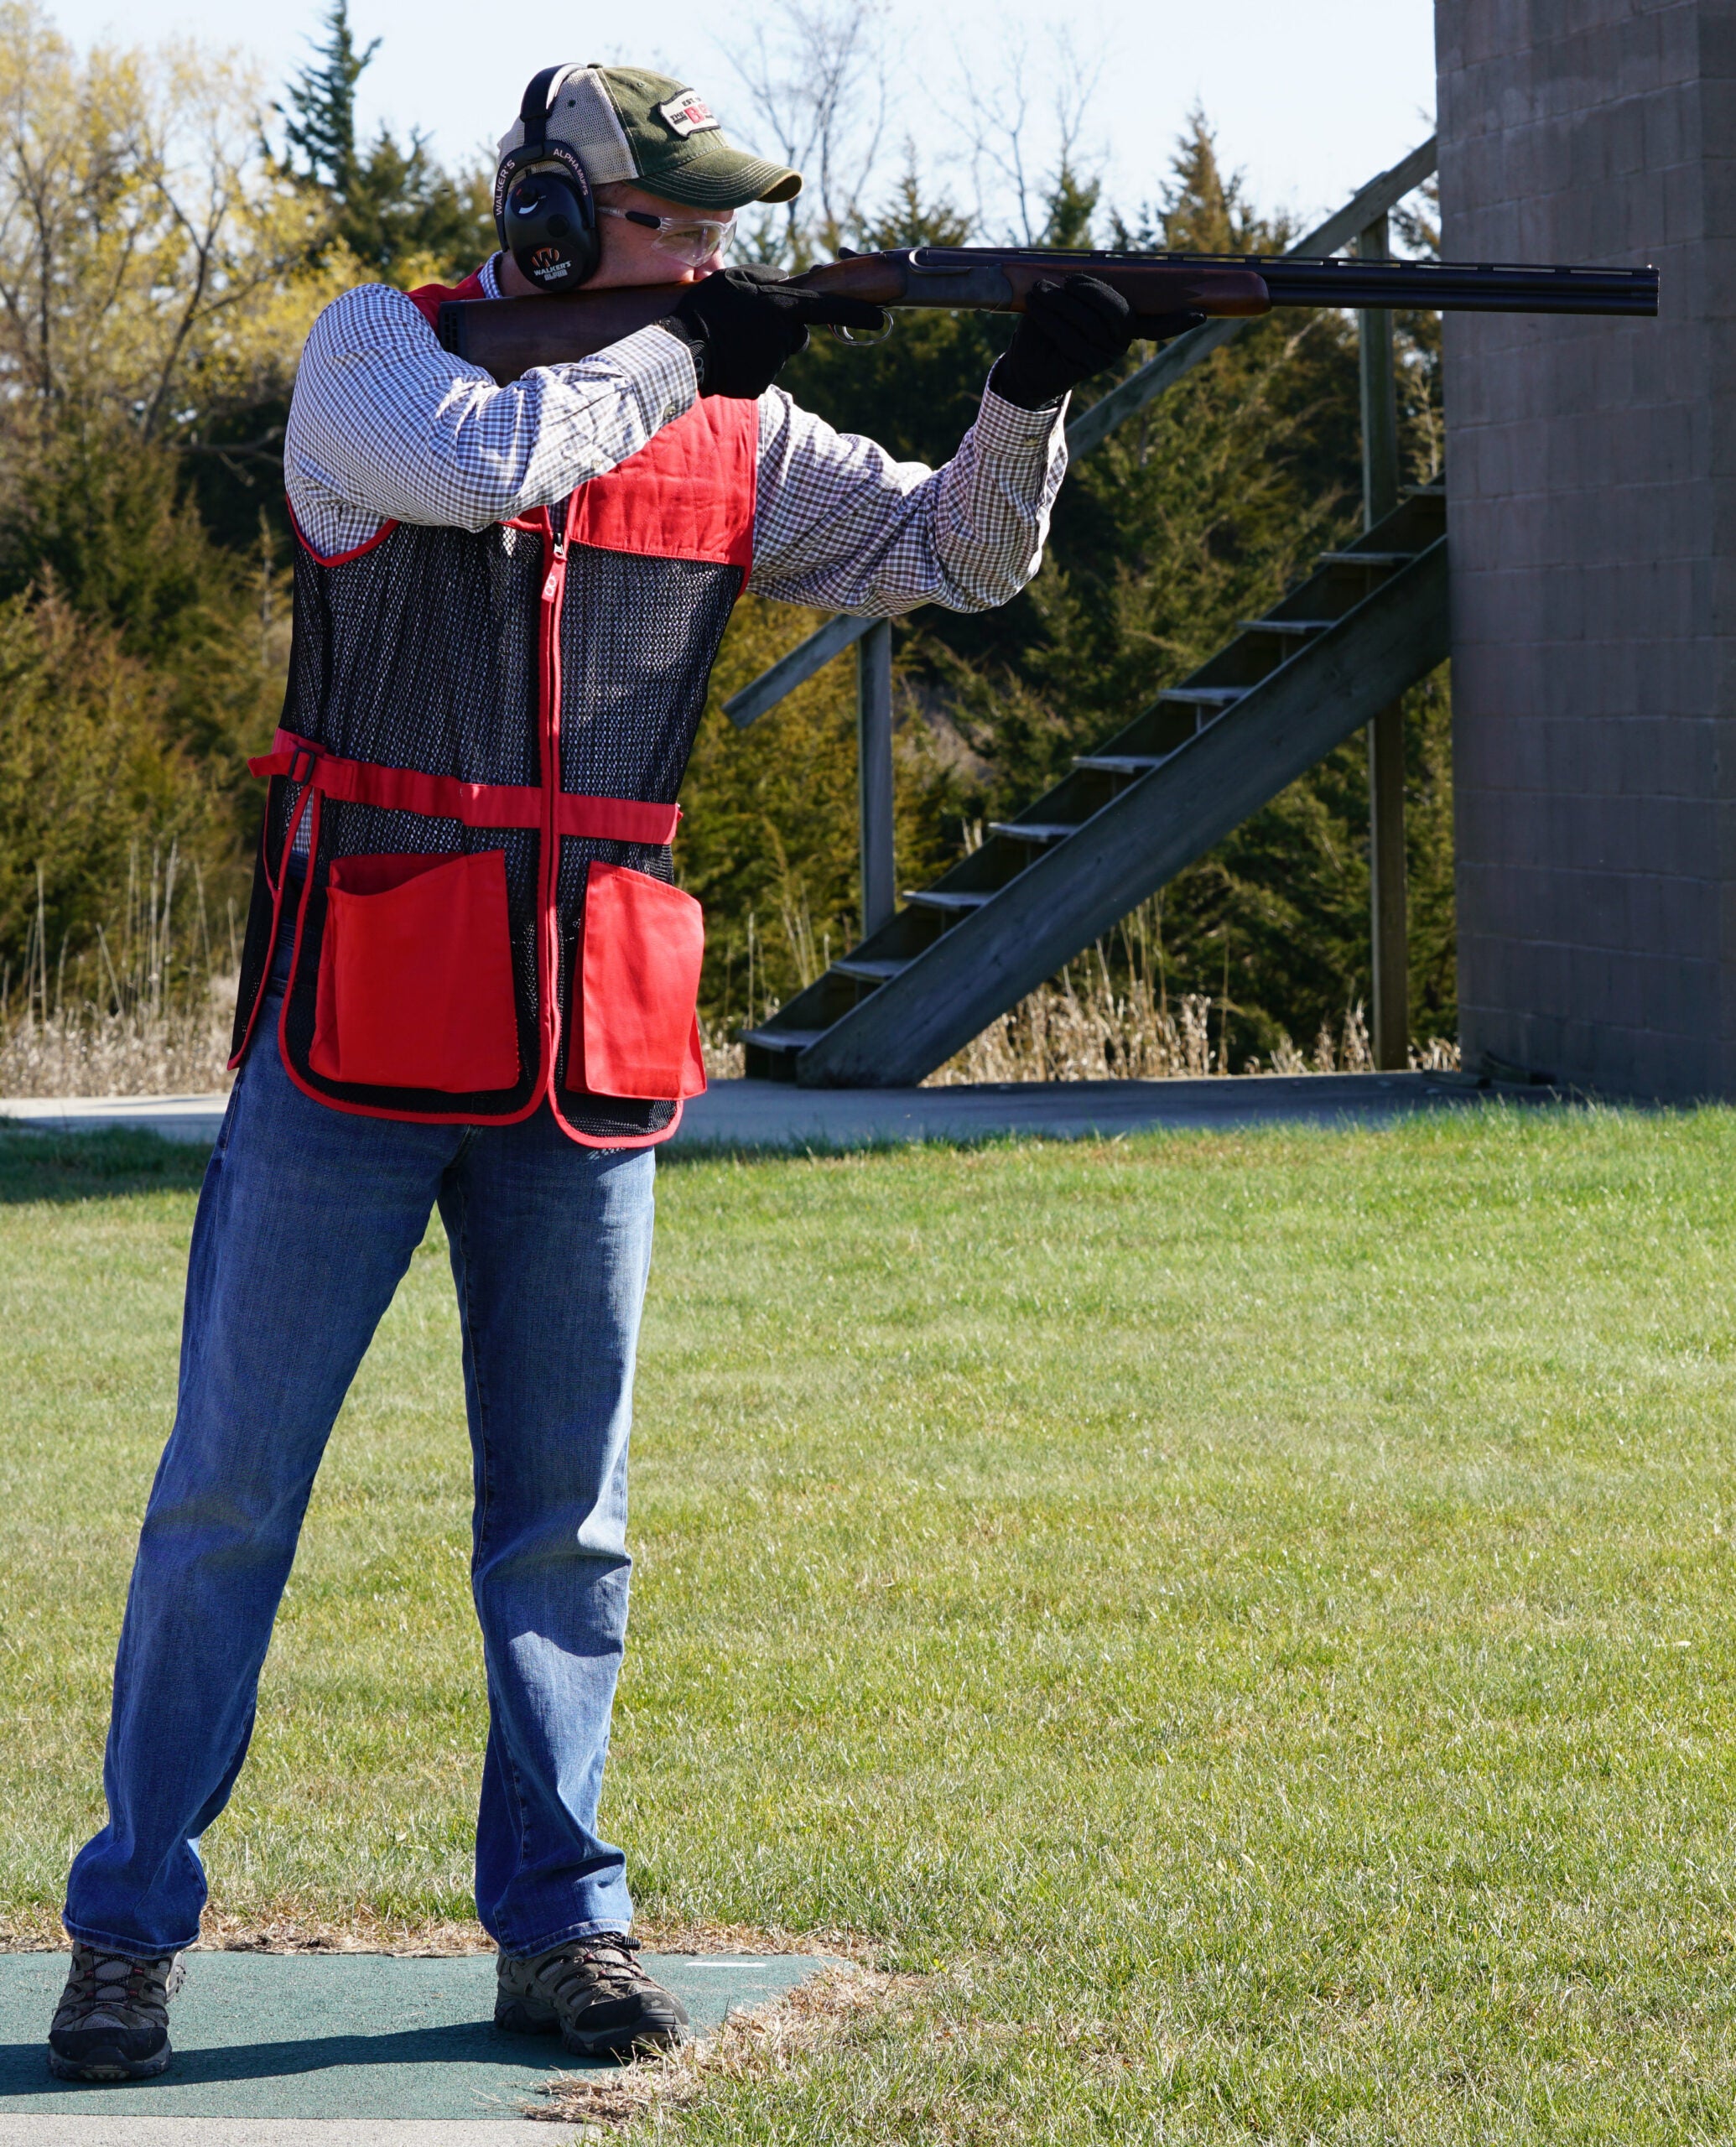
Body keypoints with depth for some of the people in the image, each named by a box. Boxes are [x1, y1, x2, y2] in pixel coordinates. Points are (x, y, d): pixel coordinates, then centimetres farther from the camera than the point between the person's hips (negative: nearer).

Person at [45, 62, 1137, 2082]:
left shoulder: (735, 432, 8)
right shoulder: (375, 352, -4)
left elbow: (955, 555, 9)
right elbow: (475, 460, -24)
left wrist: (1028, 395, -9)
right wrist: (676, 357, -14)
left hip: (588, 1060, 4)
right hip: (355, 1031, -4)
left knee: (565, 1522, 8)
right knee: (227, 1494, 1)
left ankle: (557, 1922, 18)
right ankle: (128, 1926, 8)